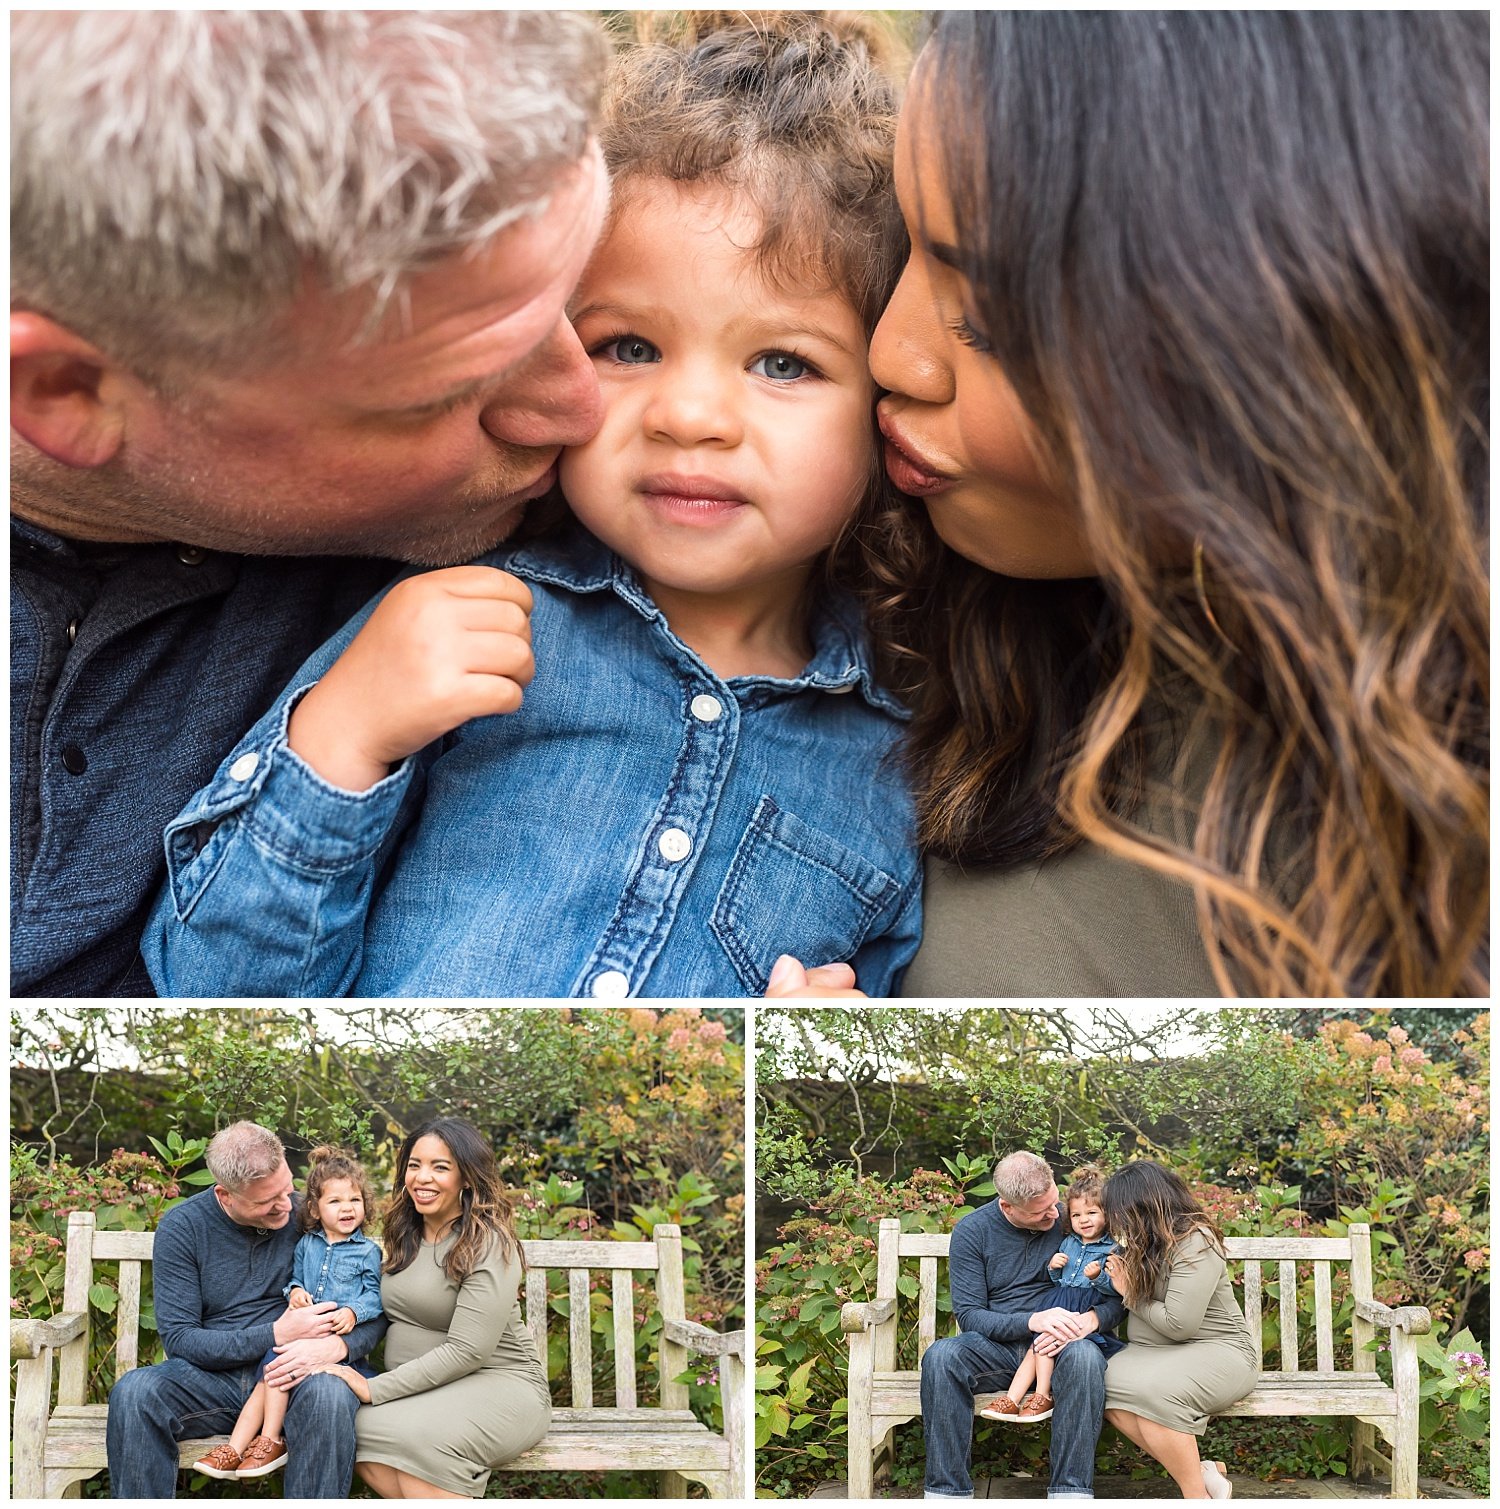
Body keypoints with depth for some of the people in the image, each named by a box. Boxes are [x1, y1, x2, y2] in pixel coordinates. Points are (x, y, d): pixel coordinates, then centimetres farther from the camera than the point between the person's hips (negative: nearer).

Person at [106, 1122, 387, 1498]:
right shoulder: (182, 1227, -3)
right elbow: (178, 1337, -7)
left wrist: (337, 1345, -21)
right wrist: (275, 1334, -17)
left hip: (288, 1378, 0)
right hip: (212, 1378, 1)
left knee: (329, 1395, -35)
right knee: (133, 1392, -30)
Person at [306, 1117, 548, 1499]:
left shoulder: (488, 1246, -13)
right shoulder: (405, 1236, 12)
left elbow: (466, 1351, -19)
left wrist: (375, 1389, -19)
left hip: (497, 1384, -7)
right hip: (422, 1386, 7)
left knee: (415, 1436, -37)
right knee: (348, 1423, -25)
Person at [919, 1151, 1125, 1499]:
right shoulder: (971, 1232, -2)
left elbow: (1118, 1298, 1)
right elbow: (968, 1315, -7)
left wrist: (1091, 1320, -23)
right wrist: (1032, 1320, -24)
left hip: (1058, 1346, 0)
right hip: (995, 1348, 1)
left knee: (1085, 1355, -36)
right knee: (940, 1355, -31)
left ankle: (1071, 1492, -34)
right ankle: (947, 1492, -26)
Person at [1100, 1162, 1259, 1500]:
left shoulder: (1194, 1241, -15)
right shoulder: (1148, 1241, 10)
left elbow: (1178, 1323, -20)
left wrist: (1130, 1291, -8)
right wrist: (1119, 1279, 4)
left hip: (1216, 1350, -8)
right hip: (1157, 1353, 8)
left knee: (1152, 1390, -37)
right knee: (1108, 1386, -24)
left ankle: (1199, 1495, -22)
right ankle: (1202, 1472, -18)